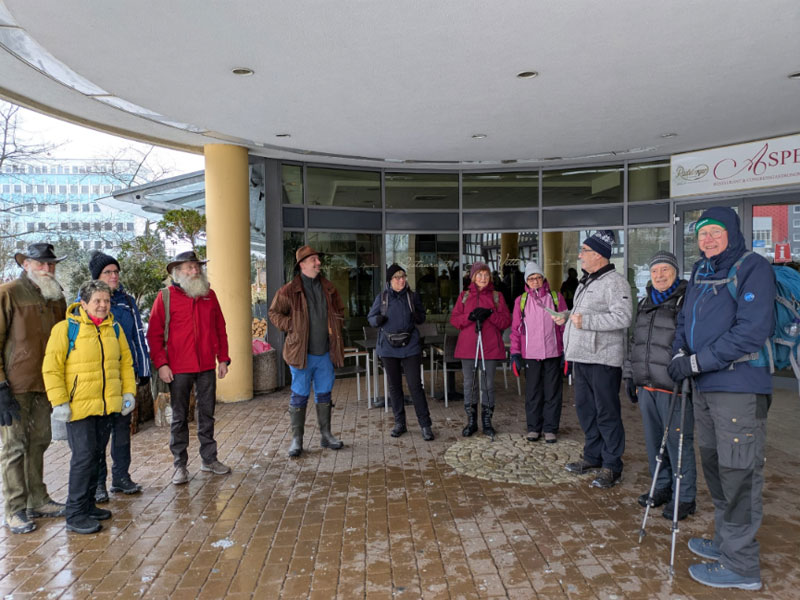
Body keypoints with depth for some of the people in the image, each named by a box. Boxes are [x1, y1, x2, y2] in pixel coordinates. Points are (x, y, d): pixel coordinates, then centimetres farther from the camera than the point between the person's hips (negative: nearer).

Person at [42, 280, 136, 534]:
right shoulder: (65, 329, -7)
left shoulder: (114, 329, 9)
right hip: (78, 406, -5)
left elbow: (126, 362, 14)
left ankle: (88, 505, 27)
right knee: (84, 456, -6)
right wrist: (59, 402, -14)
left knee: (96, 454, 13)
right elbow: (51, 368, -9)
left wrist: (128, 391, 6)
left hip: (107, 406, 6)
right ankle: (75, 515, 5)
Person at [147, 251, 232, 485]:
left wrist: (223, 358, 8)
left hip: (207, 366, 4)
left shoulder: (209, 295, 9)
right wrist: (161, 363, -11)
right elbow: (154, 334, -4)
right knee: (179, 417, 5)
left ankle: (209, 459, 24)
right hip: (179, 368, -3)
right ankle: (180, 465, 16)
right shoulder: (166, 296, -2)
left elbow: (220, 329, 12)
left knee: (207, 414, 12)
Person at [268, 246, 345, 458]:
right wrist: (292, 326, -9)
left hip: (325, 353, 4)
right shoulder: (289, 291, -6)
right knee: (299, 396, 2)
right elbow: (274, 313, 2)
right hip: (302, 353, -4)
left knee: (324, 394, 13)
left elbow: (340, 311, 22)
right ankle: (296, 440, 13)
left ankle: (326, 435, 25)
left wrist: (335, 329, 8)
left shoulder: (329, 289, 8)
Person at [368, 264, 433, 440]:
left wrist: (418, 317, -13)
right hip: (388, 348, 2)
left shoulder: (412, 296, 3)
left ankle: (425, 425, 2)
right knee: (394, 386, 10)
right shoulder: (382, 297, 3)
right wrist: (377, 320, -15)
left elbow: (422, 317, 12)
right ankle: (399, 423, 22)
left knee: (415, 385, -6)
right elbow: (371, 317, 8)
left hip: (410, 347, -1)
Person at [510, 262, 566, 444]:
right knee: (532, 394, 8)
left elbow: (564, 326, 4)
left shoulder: (556, 298, 4)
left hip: (553, 354, 0)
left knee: (552, 393, 6)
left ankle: (550, 429, 17)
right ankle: (533, 428, 19)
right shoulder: (521, 301, 5)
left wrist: (566, 352, 0)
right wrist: (515, 354, 0)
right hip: (530, 355, 0)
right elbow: (516, 329, 5)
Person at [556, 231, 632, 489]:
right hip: (581, 357, 10)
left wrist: (585, 321, -24)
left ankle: (612, 465, 9)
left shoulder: (614, 282, -12)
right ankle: (593, 457, 28)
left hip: (603, 360, -10)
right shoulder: (586, 282, 19)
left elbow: (623, 317, -25)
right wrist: (567, 319, 17)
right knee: (585, 409, 15)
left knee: (607, 413, -2)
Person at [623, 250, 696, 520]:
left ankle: (685, 498, 14)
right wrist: (629, 375, 19)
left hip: (674, 388, -7)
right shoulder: (646, 303, 17)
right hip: (646, 386, 7)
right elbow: (634, 341, 22)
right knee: (653, 440, 14)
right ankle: (662, 488, 30)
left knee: (678, 442, 0)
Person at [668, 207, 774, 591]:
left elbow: (752, 331, -20)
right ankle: (726, 542, 35)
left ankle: (741, 566, 12)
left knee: (738, 474, -1)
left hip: (739, 388, -8)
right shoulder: (701, 272, 13)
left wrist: (698, 361, -18)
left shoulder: (752, 268, -10)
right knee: (714, 466, 18)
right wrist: (681, 352, 0)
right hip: (704, 387, 8)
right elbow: (686, 319, 19)